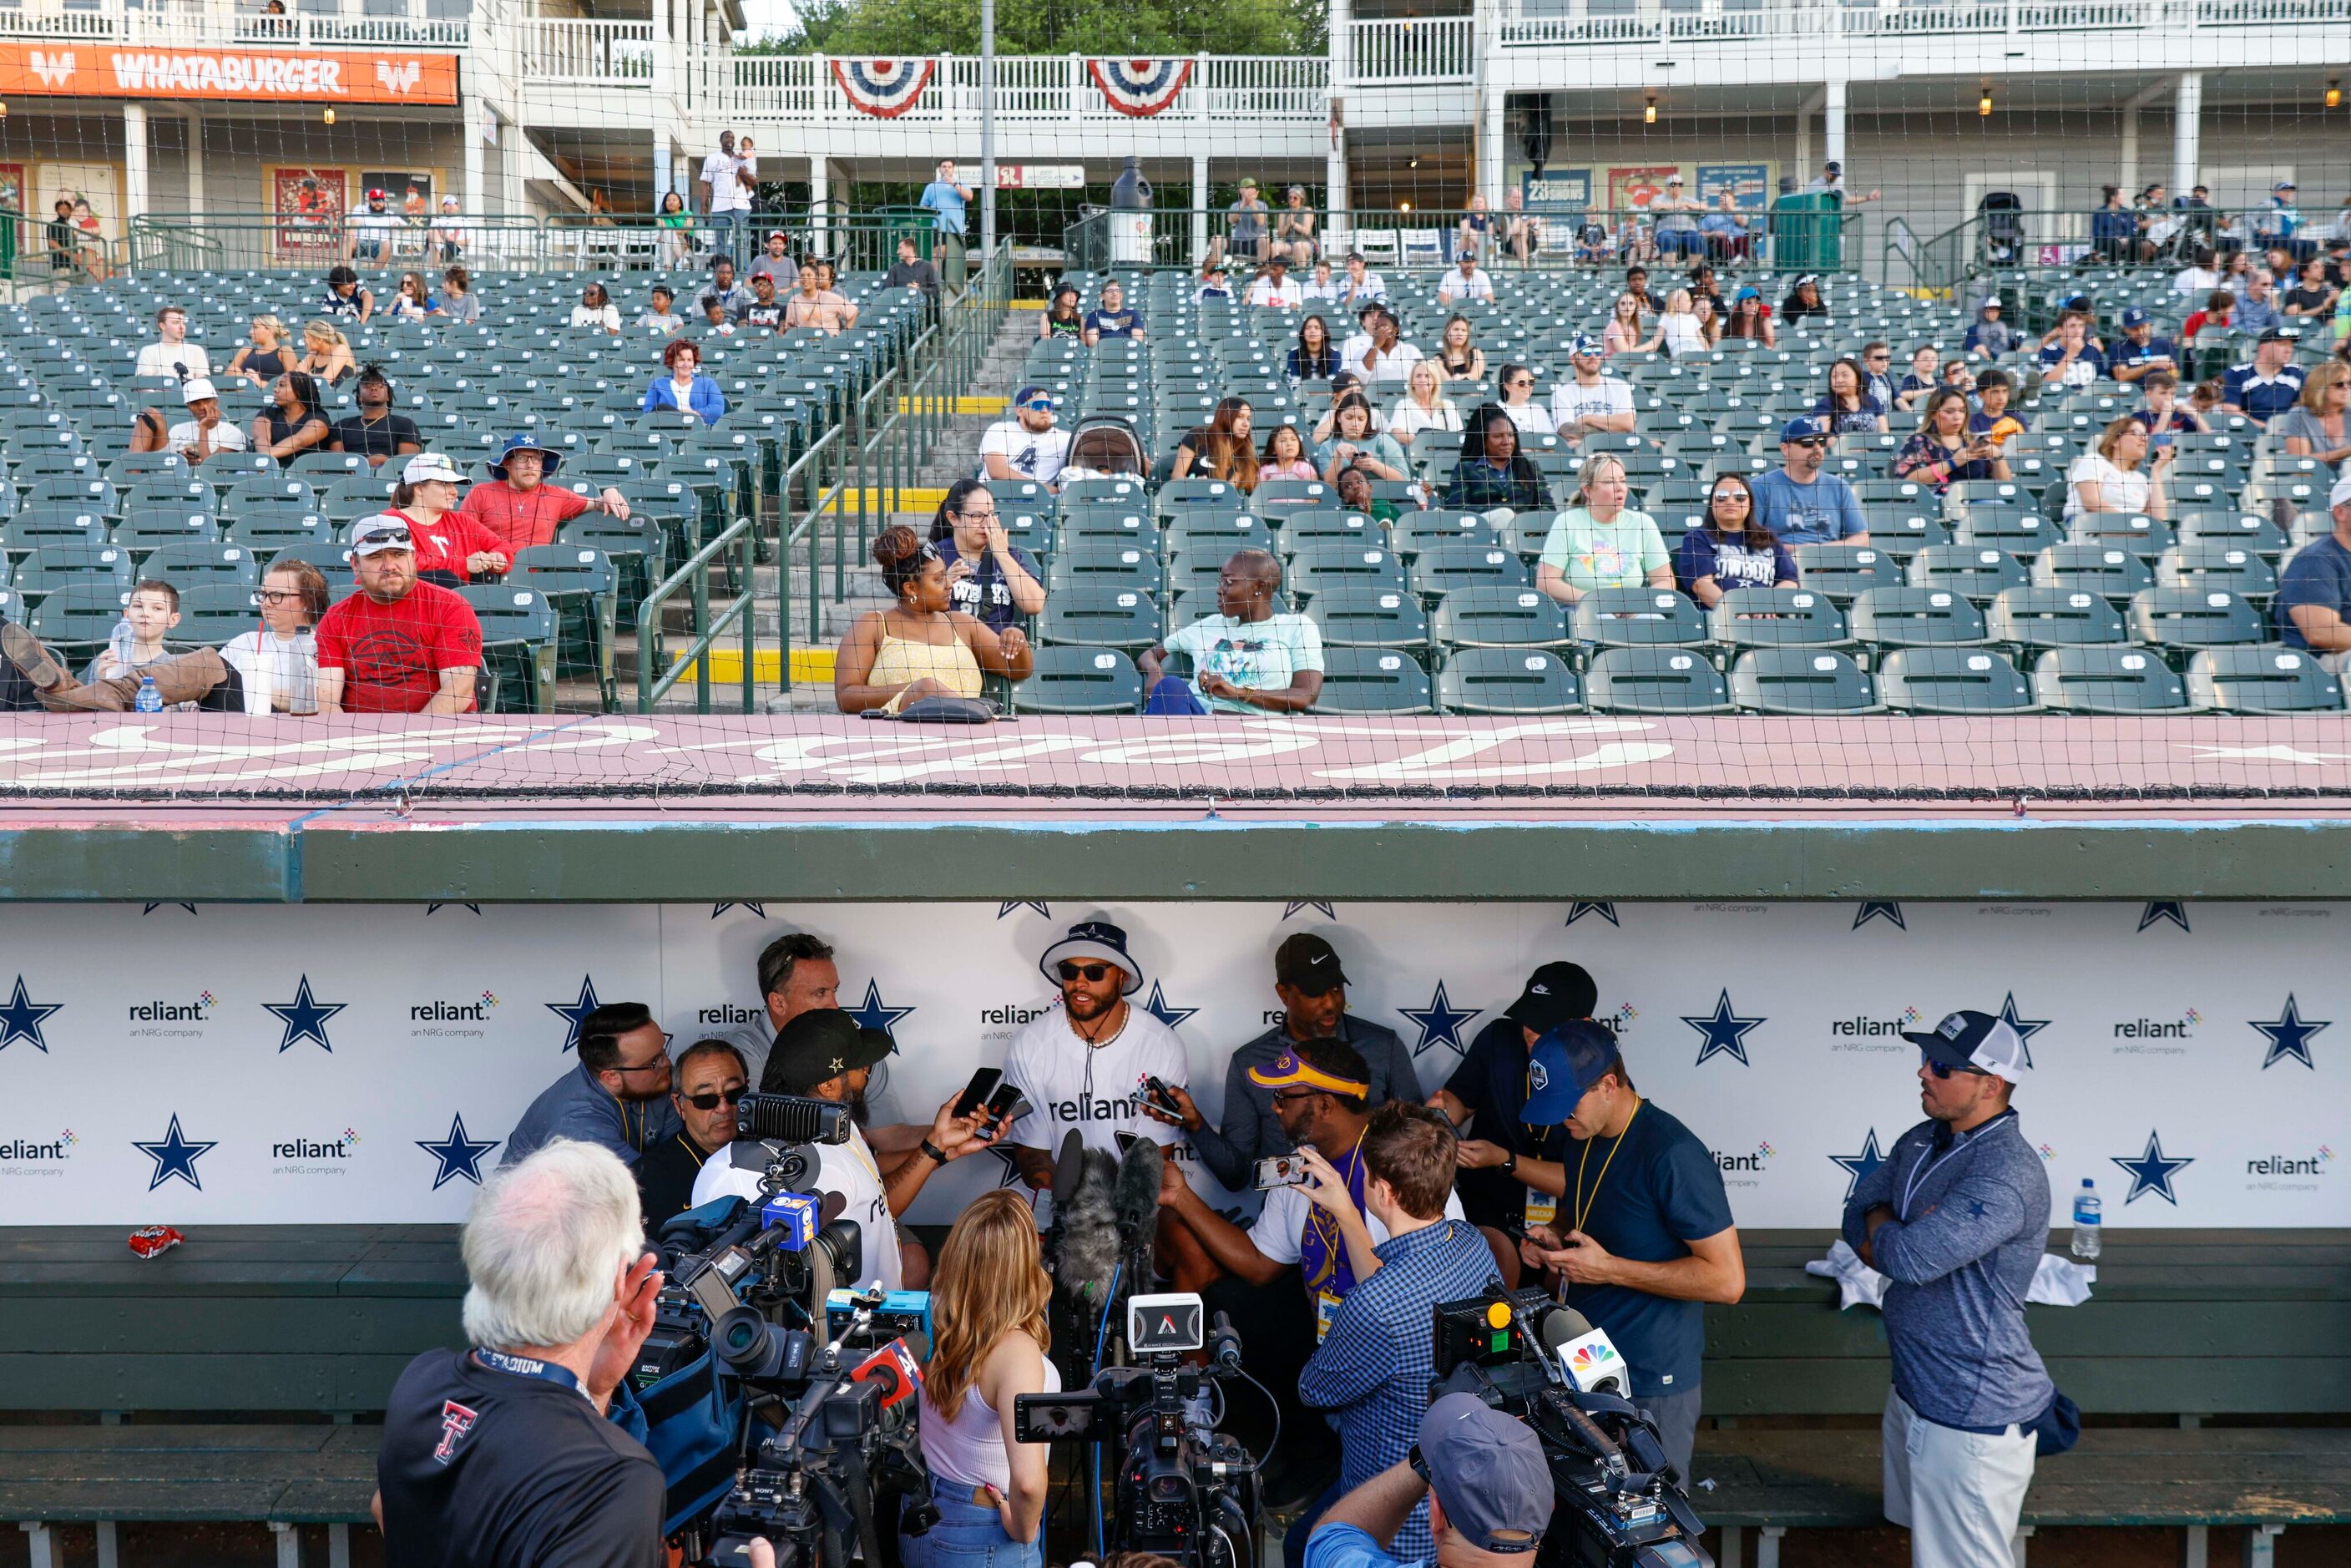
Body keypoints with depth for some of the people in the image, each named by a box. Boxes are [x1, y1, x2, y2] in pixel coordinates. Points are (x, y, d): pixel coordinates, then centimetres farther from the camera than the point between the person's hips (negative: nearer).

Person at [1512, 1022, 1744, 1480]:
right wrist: (1552, 1236, 1)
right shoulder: (1586, 1138, 5)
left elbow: (1727, 1280, -23)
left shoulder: (1673, 1154, -22)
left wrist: (1610, 1269, -23)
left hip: (1650, 1389, -8)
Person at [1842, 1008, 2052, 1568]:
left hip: (1972, 1417, -9)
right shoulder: (1922, 1142, 6)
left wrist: (1881, 1225, -7)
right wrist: (1896, 1236, -11)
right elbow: (1857, 1218, 11)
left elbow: (1909, 1258, -30)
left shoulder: (2008, 1174, -25)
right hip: (1914, 1390, 9)